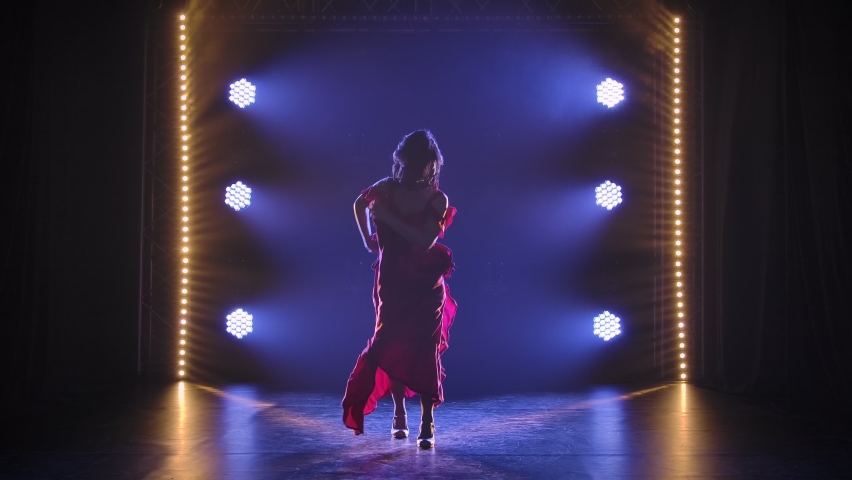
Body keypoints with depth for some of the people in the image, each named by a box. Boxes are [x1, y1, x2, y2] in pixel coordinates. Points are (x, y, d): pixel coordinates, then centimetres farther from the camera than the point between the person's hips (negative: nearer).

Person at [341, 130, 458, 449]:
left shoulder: (438, 199, -9)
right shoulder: (386, 189, -3)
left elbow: (426, 240, -22)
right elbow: (360, 204, 18)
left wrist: (388, 217, -21)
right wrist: (367, 240, 14)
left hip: (427, 286, -2)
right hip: (392, 282, 2)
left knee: (425, 350, -6)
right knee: (392, 346, 1)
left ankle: (427, 423, -2)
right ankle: (399, 415, 16)